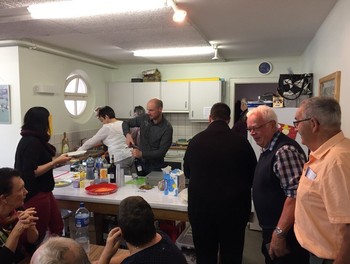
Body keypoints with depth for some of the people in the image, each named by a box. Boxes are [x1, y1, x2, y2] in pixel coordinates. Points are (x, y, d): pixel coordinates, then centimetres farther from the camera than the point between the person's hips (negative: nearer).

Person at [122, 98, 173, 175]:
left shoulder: (167, 128, -18)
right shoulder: (144, 118, -4)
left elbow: (161, 152, -21)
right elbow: (126, 123, 9)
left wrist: (141, 154, -30)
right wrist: (128, 134, -12)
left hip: (155, 167, -4)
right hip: (140, 162, 4)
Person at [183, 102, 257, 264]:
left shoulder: (196, 140, -7)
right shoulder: (241, 142, -10)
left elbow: (187, 173, 8)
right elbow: (253, 175, 2)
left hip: (201, 208, 1)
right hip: (234, 208, 0)